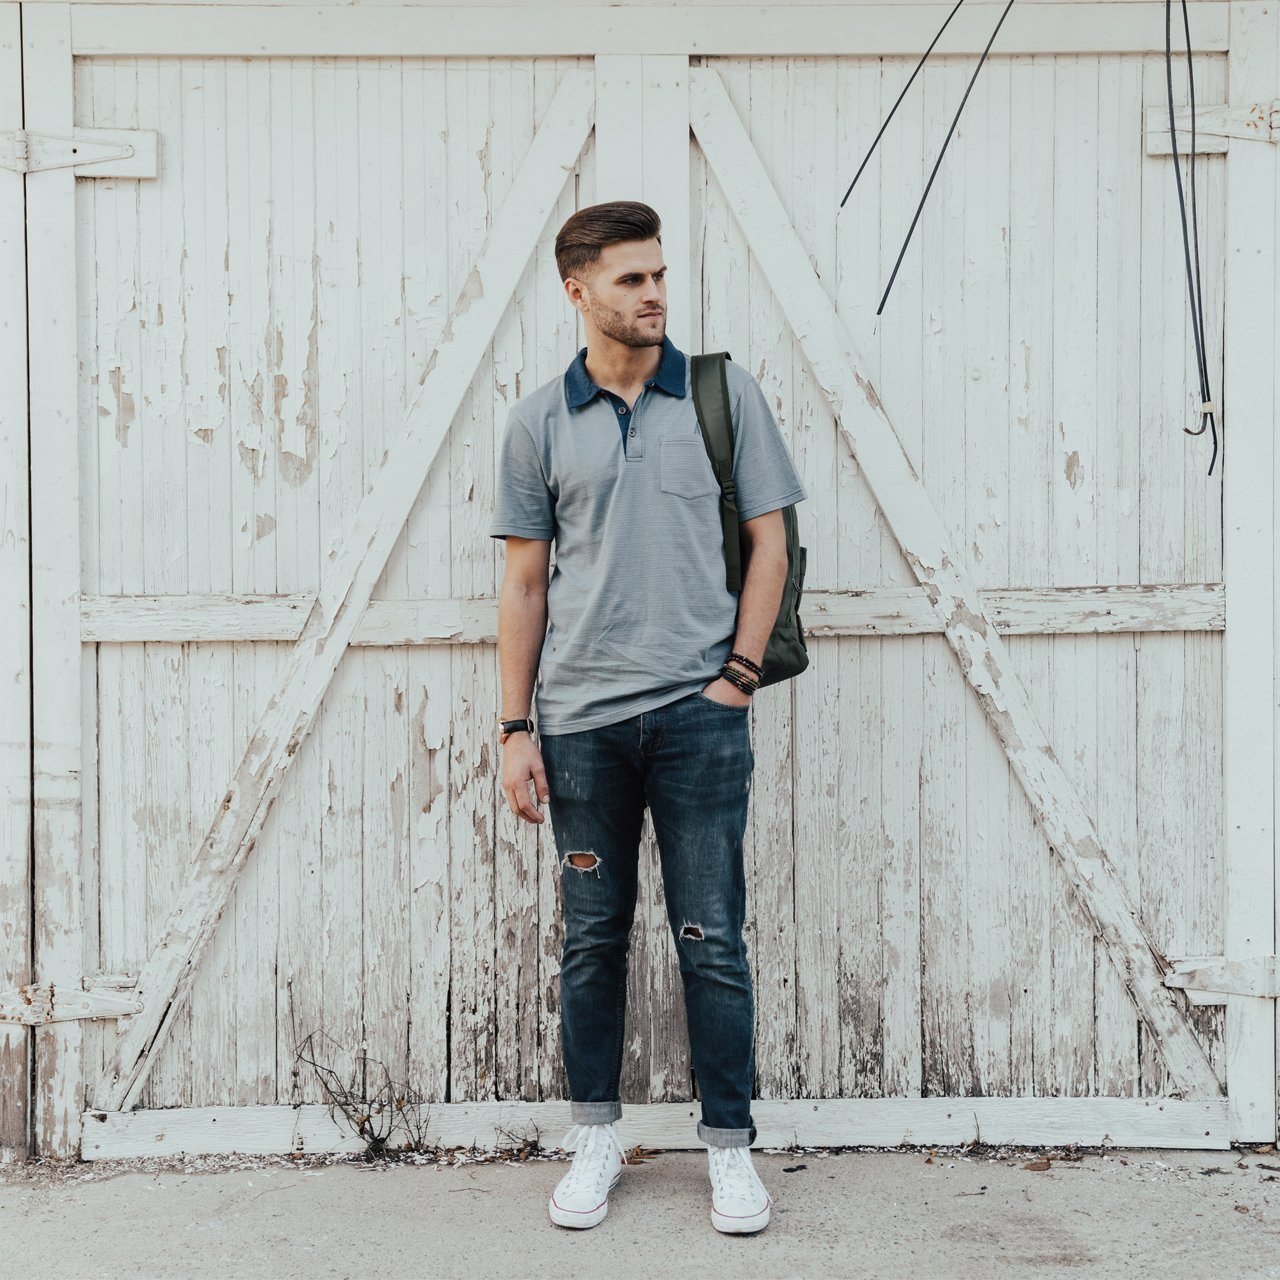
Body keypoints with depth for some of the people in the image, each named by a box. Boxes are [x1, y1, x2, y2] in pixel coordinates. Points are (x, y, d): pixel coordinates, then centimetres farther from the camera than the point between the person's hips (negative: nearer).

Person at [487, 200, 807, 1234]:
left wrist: (739, 674, -4)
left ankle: (731, 1146, 15)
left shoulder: (724, 393, 3)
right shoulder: (540, 421, 6)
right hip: (581, 719, 2)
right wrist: (516, 730, 3)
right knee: (593, 938, 10)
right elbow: (525, 581, 7)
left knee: (713, 940, 2)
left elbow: (767, 540, 5)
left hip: (698, 712, -1)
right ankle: (596, 1138, 24)